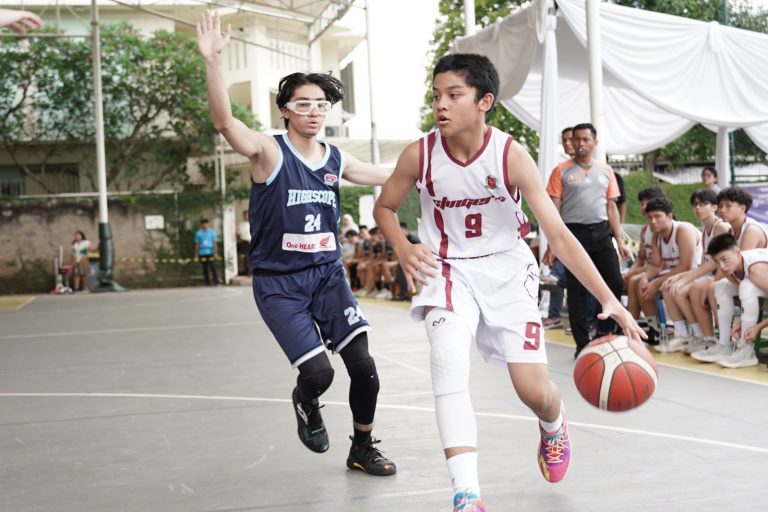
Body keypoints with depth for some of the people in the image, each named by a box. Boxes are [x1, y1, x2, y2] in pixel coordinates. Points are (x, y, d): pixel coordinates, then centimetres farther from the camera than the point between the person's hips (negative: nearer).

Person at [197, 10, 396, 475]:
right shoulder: (270, 152, -11)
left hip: (328, 274, 4)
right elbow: (225, 121, -30)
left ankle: (363, 449, 20)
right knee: (318, 372, -14)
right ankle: (306, 403, 25)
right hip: (279, 282, -4)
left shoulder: (337, 160, 5)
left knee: (364, 365, -4)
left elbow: (394, 178, 20)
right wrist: (213, 60, -43)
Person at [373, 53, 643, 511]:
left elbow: (559, 235, -20)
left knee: (534, 390, -3)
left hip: (508, 271, 0)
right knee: (448, 358, -29)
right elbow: (384, 208, 4)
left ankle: (554, 426, 38)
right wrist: (404, 249, -17)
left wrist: (609, 299, -27)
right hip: (449, 270, 1)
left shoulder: (511, 156, -20)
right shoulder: (420, 155, -14)